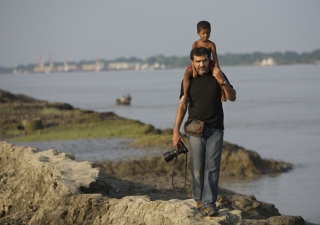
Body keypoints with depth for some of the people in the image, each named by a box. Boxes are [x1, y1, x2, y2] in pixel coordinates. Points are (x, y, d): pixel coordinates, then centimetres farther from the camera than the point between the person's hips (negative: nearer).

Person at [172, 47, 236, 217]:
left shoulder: (217, 76, 3)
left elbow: (232, 98, 1)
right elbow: (182, 106, 2)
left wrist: (222, 82, -17)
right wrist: (176, 131, -4)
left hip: (215, 129, 0)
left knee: (212, 166, -8)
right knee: (197, 167, -2)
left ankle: (209, 203, -10)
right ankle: (198, 199, 13)